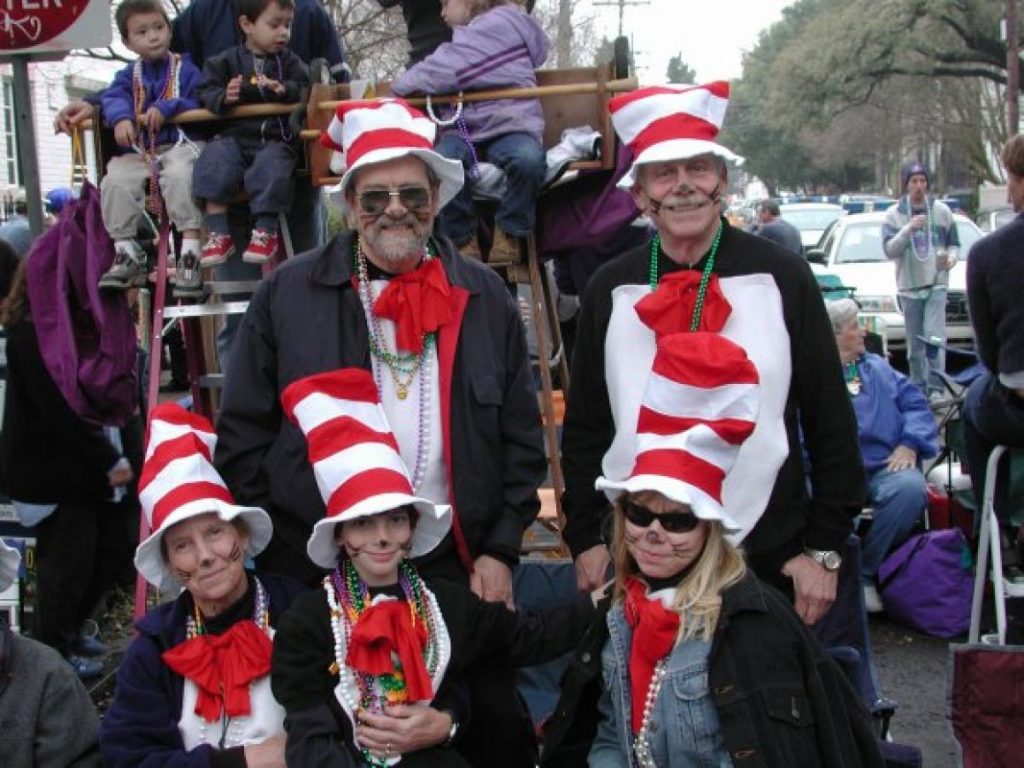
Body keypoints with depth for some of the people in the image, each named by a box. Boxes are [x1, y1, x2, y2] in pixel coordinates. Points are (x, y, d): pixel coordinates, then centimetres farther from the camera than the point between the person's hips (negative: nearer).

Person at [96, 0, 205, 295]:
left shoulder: (185, 68, 9)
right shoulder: (129, 75, 17)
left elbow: (200, 102, -4)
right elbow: (114, 97, -1)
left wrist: (166, 108, -17)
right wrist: (121, 118, -24)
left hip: (179, 144, -3)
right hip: (138, 150, 4)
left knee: (180, 177, -35)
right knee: (115, 181, -23)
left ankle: (190, 253, -33)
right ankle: (126, 254, -13)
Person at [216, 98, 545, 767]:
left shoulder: (483, 299, 6)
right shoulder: (288, 294, 2)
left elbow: (522, 440, 8)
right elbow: (244, 437, 3)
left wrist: (500, 552, 1)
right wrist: (281, 551, -3)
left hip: (459, 569, 1)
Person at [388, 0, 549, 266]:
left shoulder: (498, 24, -2)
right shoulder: (468, 37, 27)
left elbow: (446, 71, -9)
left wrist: (400, 85, 2)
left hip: (509, 125, -6)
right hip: (465, 129, 6)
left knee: (528, 160, -39)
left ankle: (508, 233, -14)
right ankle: (464, 240, -11)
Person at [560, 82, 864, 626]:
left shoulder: (782, 279, 0)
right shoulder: (609, 291, 5)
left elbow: (831, 424, 1)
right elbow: (582, 432, 10)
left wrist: (824, 548, -2)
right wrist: (585, 538, 4)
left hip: (767, 561, -1)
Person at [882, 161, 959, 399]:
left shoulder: (941, 210, 5)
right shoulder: (893, 214, 3)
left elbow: (954, 244, 12)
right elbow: (889, 250, -7)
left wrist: (951, 258, -11)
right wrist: (908, 230, -22)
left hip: (937, 283, -1)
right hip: (909, 286, 1)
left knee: (934, 337, -12)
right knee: (915, 344, 5)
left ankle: (936, 388, -10)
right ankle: (919, 389, 14)